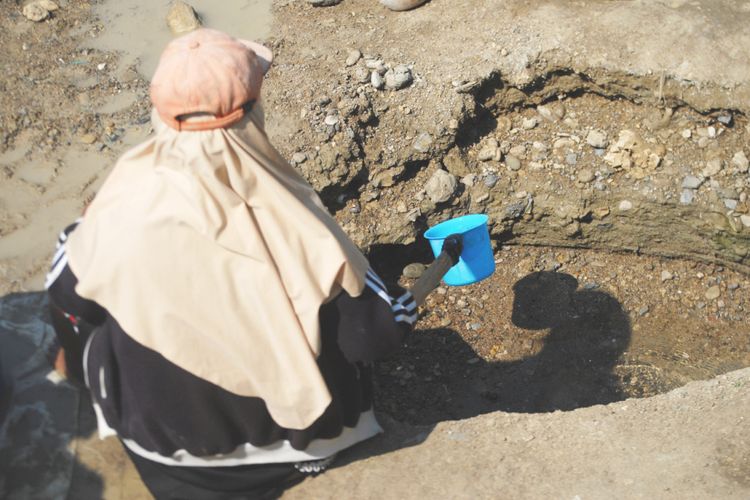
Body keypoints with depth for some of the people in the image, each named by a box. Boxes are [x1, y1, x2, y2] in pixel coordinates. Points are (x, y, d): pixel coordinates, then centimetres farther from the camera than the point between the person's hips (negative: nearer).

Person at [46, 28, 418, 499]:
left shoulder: (126, 202, -30)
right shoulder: (288, 218, -35)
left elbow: (71, 292, -8)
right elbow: (369, 331, -26)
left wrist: (78, 239, 14)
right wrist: (402, 313, -2)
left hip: (160, 423, 2)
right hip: (272, 411, 0)